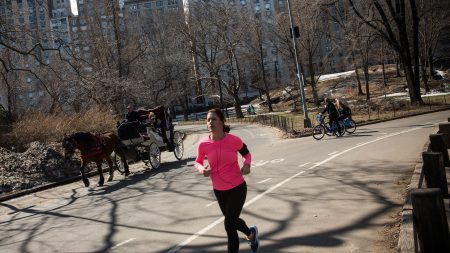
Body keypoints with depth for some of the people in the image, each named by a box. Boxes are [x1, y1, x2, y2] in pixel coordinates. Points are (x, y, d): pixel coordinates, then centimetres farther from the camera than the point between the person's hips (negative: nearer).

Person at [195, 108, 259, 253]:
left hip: (237, 188, -4)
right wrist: (202, 169, -16)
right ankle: (251, 233, 56)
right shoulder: (203, 144, -13)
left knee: (229, 226, -11)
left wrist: (247, 164, -17)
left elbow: (246, 154, 3)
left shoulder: (234, 140, -17)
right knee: (232, 221, 23)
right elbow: (198, 162, 6)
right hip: (219, 190, 4)